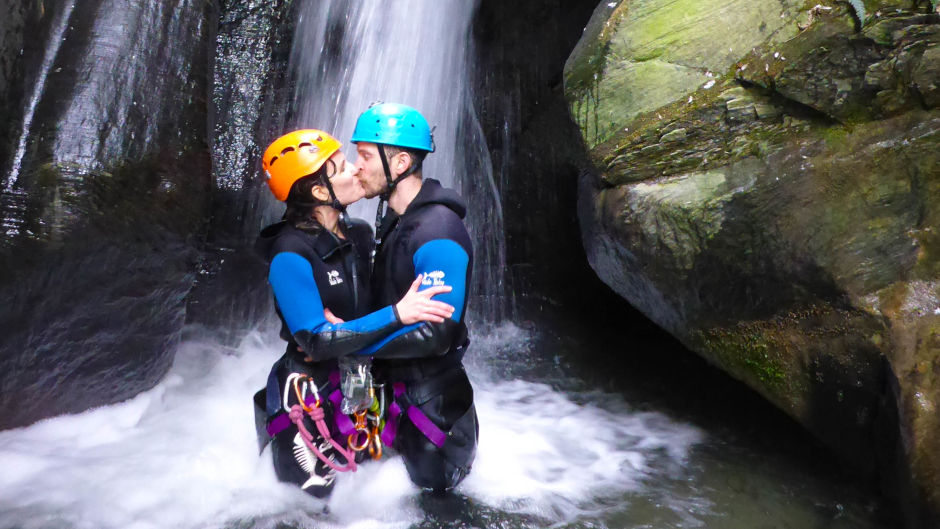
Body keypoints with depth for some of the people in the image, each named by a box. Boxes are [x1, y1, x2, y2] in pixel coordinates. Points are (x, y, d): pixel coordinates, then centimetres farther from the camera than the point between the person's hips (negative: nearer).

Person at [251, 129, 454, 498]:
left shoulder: (360, 234, -2)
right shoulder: (291, 255, -21)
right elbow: (316, 342, -23)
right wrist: (396, 314, -28)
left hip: (361, 379, 6)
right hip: (311, 390, -6)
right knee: (314, 494, 10)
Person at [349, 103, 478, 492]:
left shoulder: (437, 234, -27)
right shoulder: (394, 220, 3)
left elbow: (434, 335, -30)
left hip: (431, 397, -9)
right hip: (396, 383, 9)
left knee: (432, 488, 12)